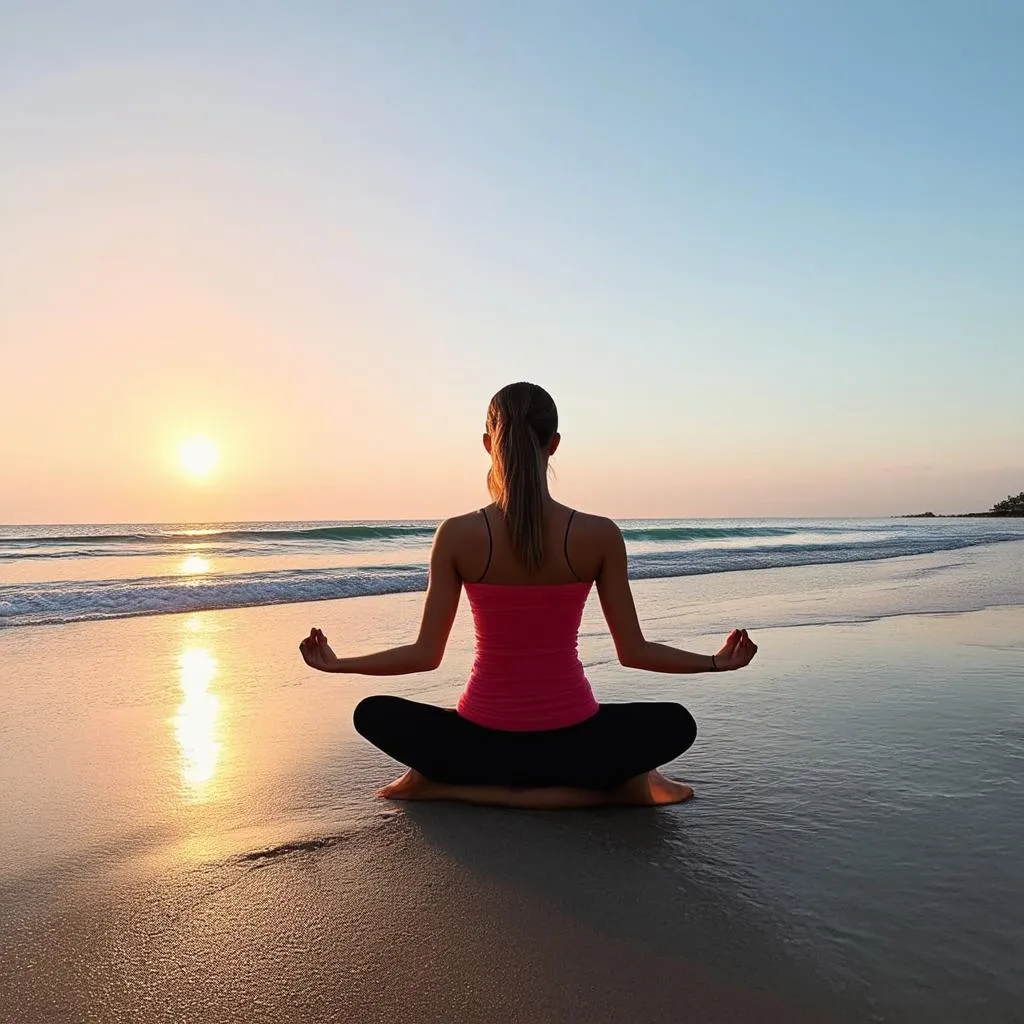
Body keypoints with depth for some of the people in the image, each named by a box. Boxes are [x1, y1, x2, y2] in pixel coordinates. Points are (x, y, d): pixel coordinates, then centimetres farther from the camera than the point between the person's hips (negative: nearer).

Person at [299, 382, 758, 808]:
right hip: (568, 743, 0)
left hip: (484, 743, 1)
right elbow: (633, 652, -4)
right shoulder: (600, 536, -11)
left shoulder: (457, 535, -12)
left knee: (372, 713, 24)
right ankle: (613, 787, 2)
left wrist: (336, 663, 11)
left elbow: (425, 655, -6)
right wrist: (717, 662, 13)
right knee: (677, 723, 25)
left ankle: (451, 786, 1)